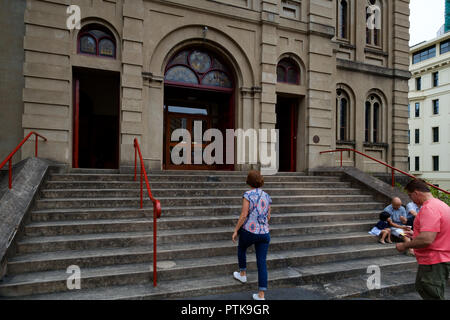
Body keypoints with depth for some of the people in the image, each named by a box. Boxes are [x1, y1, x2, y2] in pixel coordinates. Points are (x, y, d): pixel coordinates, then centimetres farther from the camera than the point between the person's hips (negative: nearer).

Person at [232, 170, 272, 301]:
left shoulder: (248, 195, -11)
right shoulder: (267, 196, 7)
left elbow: (243, 215, -15)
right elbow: (268, 217, 13)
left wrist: (235, 231, -6)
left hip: (249, 231, -4)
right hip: (264, 233, 4)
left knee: (241, 248, 28)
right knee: (262, 263, 8)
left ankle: (242, 274, 42)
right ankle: (261, 295, 9)